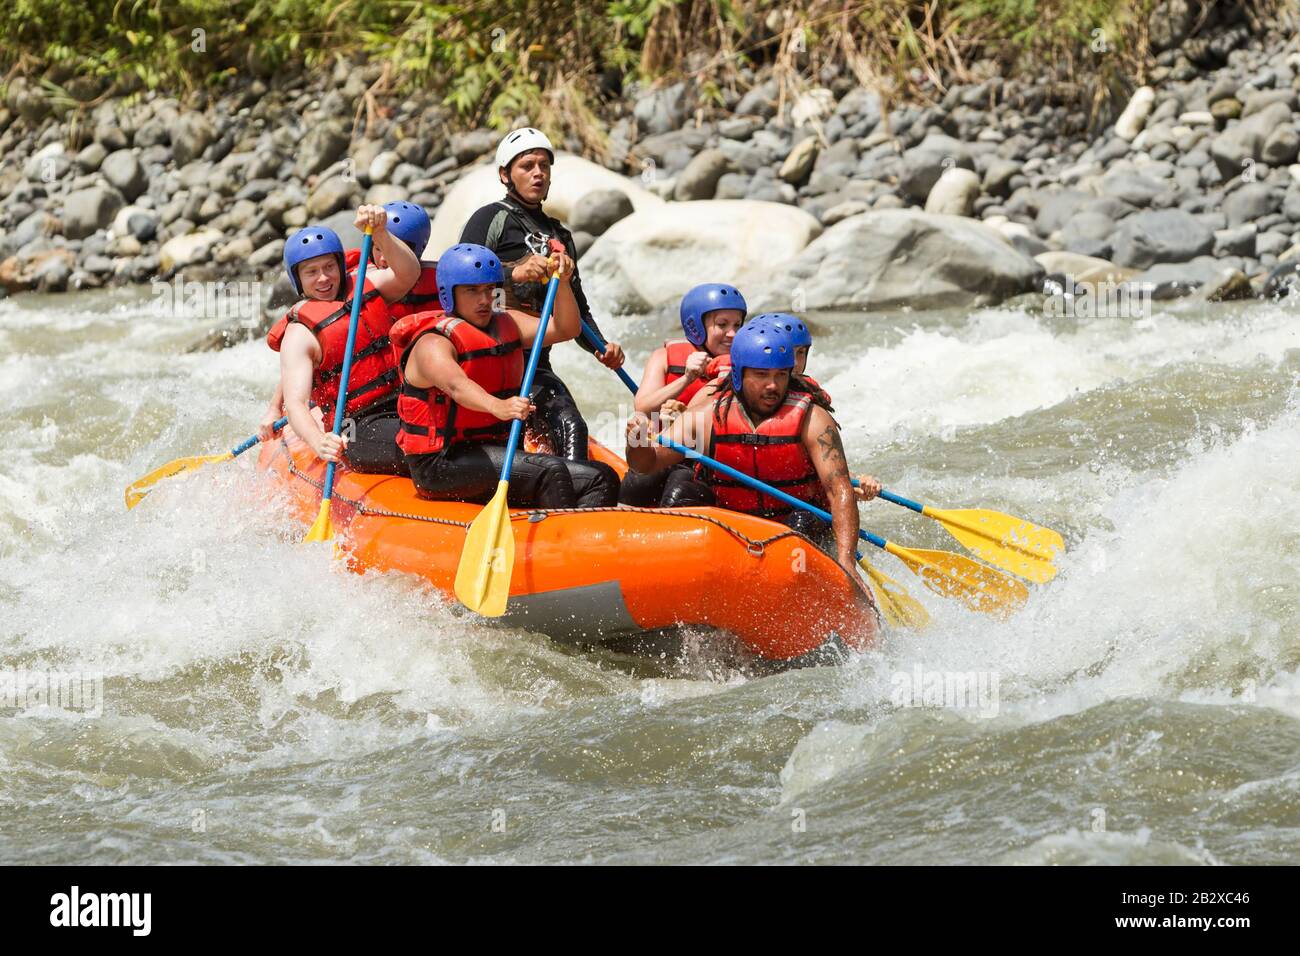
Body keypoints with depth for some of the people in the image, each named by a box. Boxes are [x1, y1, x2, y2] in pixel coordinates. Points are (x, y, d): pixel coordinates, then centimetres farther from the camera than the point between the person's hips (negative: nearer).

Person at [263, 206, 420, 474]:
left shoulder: (366, 286, 10)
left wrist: (380, 232, -30)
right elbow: (296, 403, -15)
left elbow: (408, 273, -11)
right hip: (360, 430, -6)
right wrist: (319, 443, -36)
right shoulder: (300, 335, -4)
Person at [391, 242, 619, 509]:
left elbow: (564, 329, 2)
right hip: (442, 464, -8)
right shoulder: (434, 344, -13)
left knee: (602, 479, -8)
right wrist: (497, 406, -55)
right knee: (551, 471, -28)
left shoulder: (507, 324, 14)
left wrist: (562, 282, -15)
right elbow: (455, 385, -34)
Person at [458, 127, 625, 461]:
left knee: (571, 429, -16)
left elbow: (578, 309, 29)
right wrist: (514, 273, -28)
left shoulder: (560, 235, 25)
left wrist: (601, 347, 10)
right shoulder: (491, 219, 2)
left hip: (537, 363, 6)